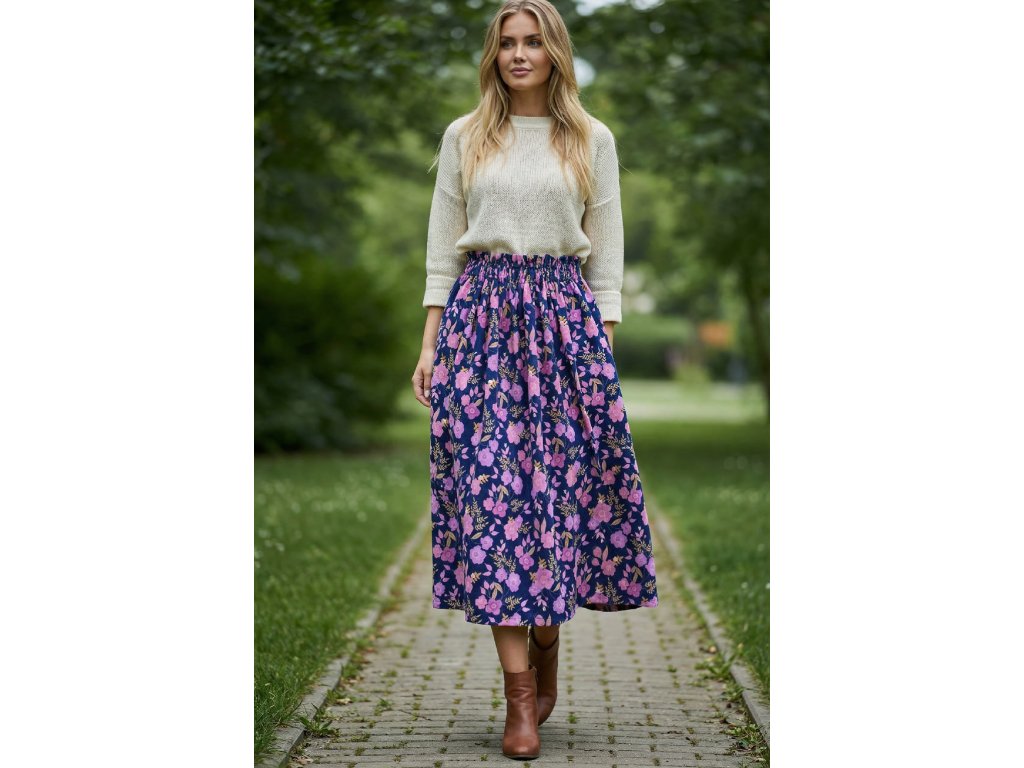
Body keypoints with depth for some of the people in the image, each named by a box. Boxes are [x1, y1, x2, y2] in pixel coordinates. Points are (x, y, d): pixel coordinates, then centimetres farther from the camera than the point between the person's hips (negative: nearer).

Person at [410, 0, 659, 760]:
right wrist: (430, 342, 2)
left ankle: (546, 652, 21)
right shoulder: (464, 137, 10)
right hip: (480, 316, 0)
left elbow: (606, 250, 7)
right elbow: (442, 244, 9)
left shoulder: (593, 140, 8)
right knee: (490, 484, -8)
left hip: (565, 318, 0)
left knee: (562, 484, -1)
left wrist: (605, 345, 0)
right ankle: (521, 693, -6)